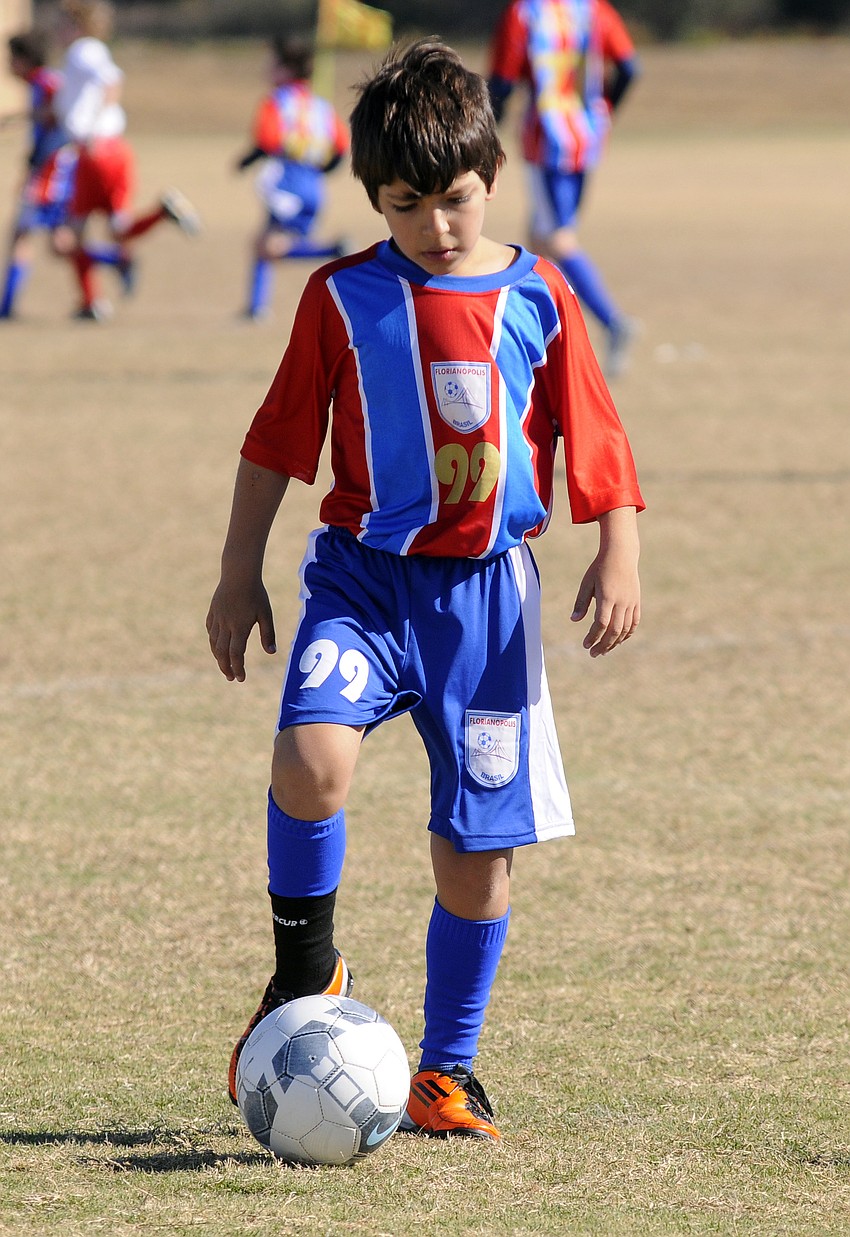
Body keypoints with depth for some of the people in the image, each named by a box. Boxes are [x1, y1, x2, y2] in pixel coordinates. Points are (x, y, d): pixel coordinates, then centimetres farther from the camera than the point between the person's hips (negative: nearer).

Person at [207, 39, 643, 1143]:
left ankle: (447, 1070, 20)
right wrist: (239, 576, 5)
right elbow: (278, 443, 6)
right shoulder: (342, 299, 0)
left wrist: (618, 558, -4)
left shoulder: (536, 298, 1)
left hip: (485, 587, 1)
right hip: (363, 574, -1)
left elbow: (596, 442, 5)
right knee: (311, 759, -26)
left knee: (479, 844, 3)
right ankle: (305, 972, -2)